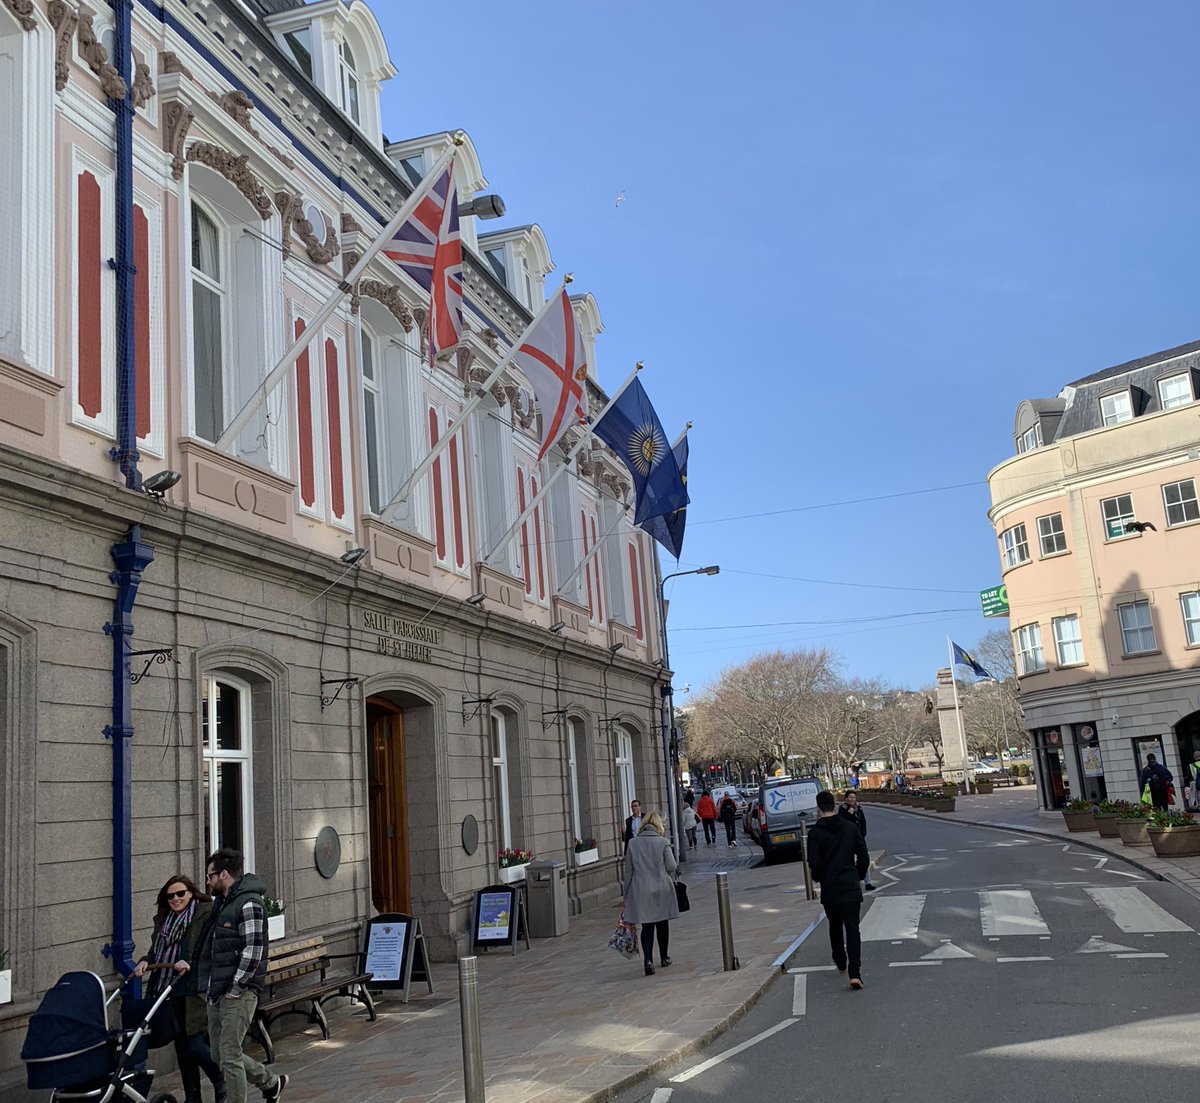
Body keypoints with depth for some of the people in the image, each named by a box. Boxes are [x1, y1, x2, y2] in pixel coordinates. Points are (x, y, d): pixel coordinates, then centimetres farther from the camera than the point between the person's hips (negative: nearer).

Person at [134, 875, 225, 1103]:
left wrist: (190, 964, -27)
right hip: (169, 992, 7)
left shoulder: (207, 914, -8)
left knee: (194, 1044, -9)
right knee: (181, 1045, 13)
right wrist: (146, 962, 2)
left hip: (194, 992, -7)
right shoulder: (163, 919, 16)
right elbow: (156, 950, 22)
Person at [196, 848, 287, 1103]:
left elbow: (253, 952, -19)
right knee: (221, 1053, 13)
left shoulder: (249, 904, -14)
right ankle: (271, 1082, 30)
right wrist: (208, 986, 15)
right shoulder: (222, 903, 15)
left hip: (238, 993, -9)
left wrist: (235, 990, -17)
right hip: (217, 993, 9)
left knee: (229, 1055, -6)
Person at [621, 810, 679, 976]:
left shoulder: (633, 843, 1)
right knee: (663, 924, 17)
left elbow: (628, 871, 3)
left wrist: (627, 895, 10)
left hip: (641, 892, 0)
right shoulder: (663, 841, -5)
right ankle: (664, 958, 30)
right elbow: (671, 867, -8)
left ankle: (648, 959, -17)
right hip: (662, 889, 0)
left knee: (647, 927, 2)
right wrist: (670, 881, 15)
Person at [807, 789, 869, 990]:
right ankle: (855, 973, -14)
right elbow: (864, 857, 1)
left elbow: (814, 863, -12)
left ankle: (841, 964, 34)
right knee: (852, 929, -2)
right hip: (851, 887, 1)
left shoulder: (815, 832, -8)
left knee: (835, 927, 20)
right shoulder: (850, 828, 1)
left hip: (829, 889, -1)